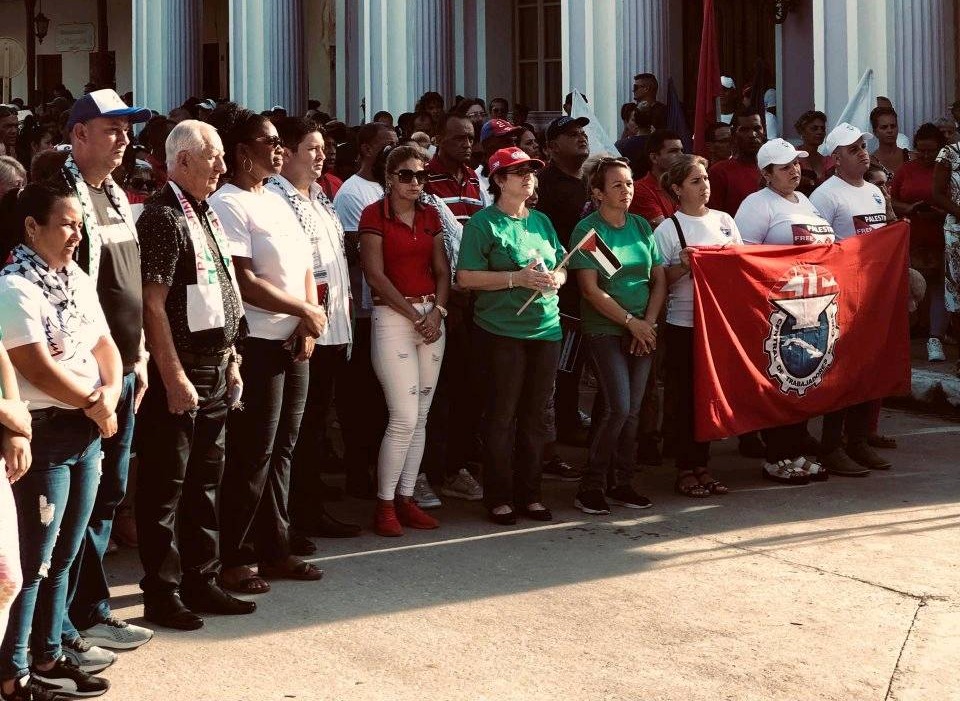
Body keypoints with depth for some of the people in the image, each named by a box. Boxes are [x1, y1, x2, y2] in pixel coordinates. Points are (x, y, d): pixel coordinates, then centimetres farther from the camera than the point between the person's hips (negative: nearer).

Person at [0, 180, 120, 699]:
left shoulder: (78, 280, 12)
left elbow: (104, 346, 14)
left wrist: (110, 394, -5)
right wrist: (94, 403, -9)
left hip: (87, 432, 8)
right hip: (44, 435, -8)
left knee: (62, 556, 15)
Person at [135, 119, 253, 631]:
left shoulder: (207, 214, 14)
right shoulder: (164, 217, -14)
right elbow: (153, 305, -19)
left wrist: (230, 359, 16)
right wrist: (175, 378, -20)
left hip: (215, 371, 9)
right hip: (179, 375, -9)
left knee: (205, 482, 15)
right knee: (165, 487, 0)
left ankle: (201, 582, 25)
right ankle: (162, 594, 8)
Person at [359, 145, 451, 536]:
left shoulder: (430, 215, 13)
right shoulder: (375, 215, -5)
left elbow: (442, 270, 10)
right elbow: (376, 275, -11)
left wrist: (436, 311, -6)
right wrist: (414, 315, -12)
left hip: (432, 316, 6)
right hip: (392, 316, -6)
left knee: (421, 417, 6)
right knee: (404, 418, -11)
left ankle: (405, 499, 14)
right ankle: (384, 504, 0)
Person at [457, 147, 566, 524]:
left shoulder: (541, 221, 15)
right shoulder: (484, 223, -5)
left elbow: (562, 267, 21)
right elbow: (466, 276, -12)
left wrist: (555, 279, -3)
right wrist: (517, 278, -18)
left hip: (546, 327, 6)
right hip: (502, 330, -6)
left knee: (535, 416, 10)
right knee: (501, 415, -1)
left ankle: (529, 494, 19)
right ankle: (499, 498, 7)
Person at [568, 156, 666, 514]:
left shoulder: (642, 226, 10)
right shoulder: (588, 230, -6)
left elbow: (659, 280, 11)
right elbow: (591, 289, -11)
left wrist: (649, 322, -3)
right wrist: (631, 321, -12)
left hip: (642, 331, 5)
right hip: (605, 331, -5)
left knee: (633, 410, 5)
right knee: (619, 408, -13)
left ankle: (622, 482, 15)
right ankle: (591, 487, -2)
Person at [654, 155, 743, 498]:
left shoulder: (724, 221, 10)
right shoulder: (668, 229, -4)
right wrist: (683, 266, -20)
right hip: (683, 324, -4)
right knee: (686, 397, 2)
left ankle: (701, 465, 19)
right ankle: (685, 471, 10)